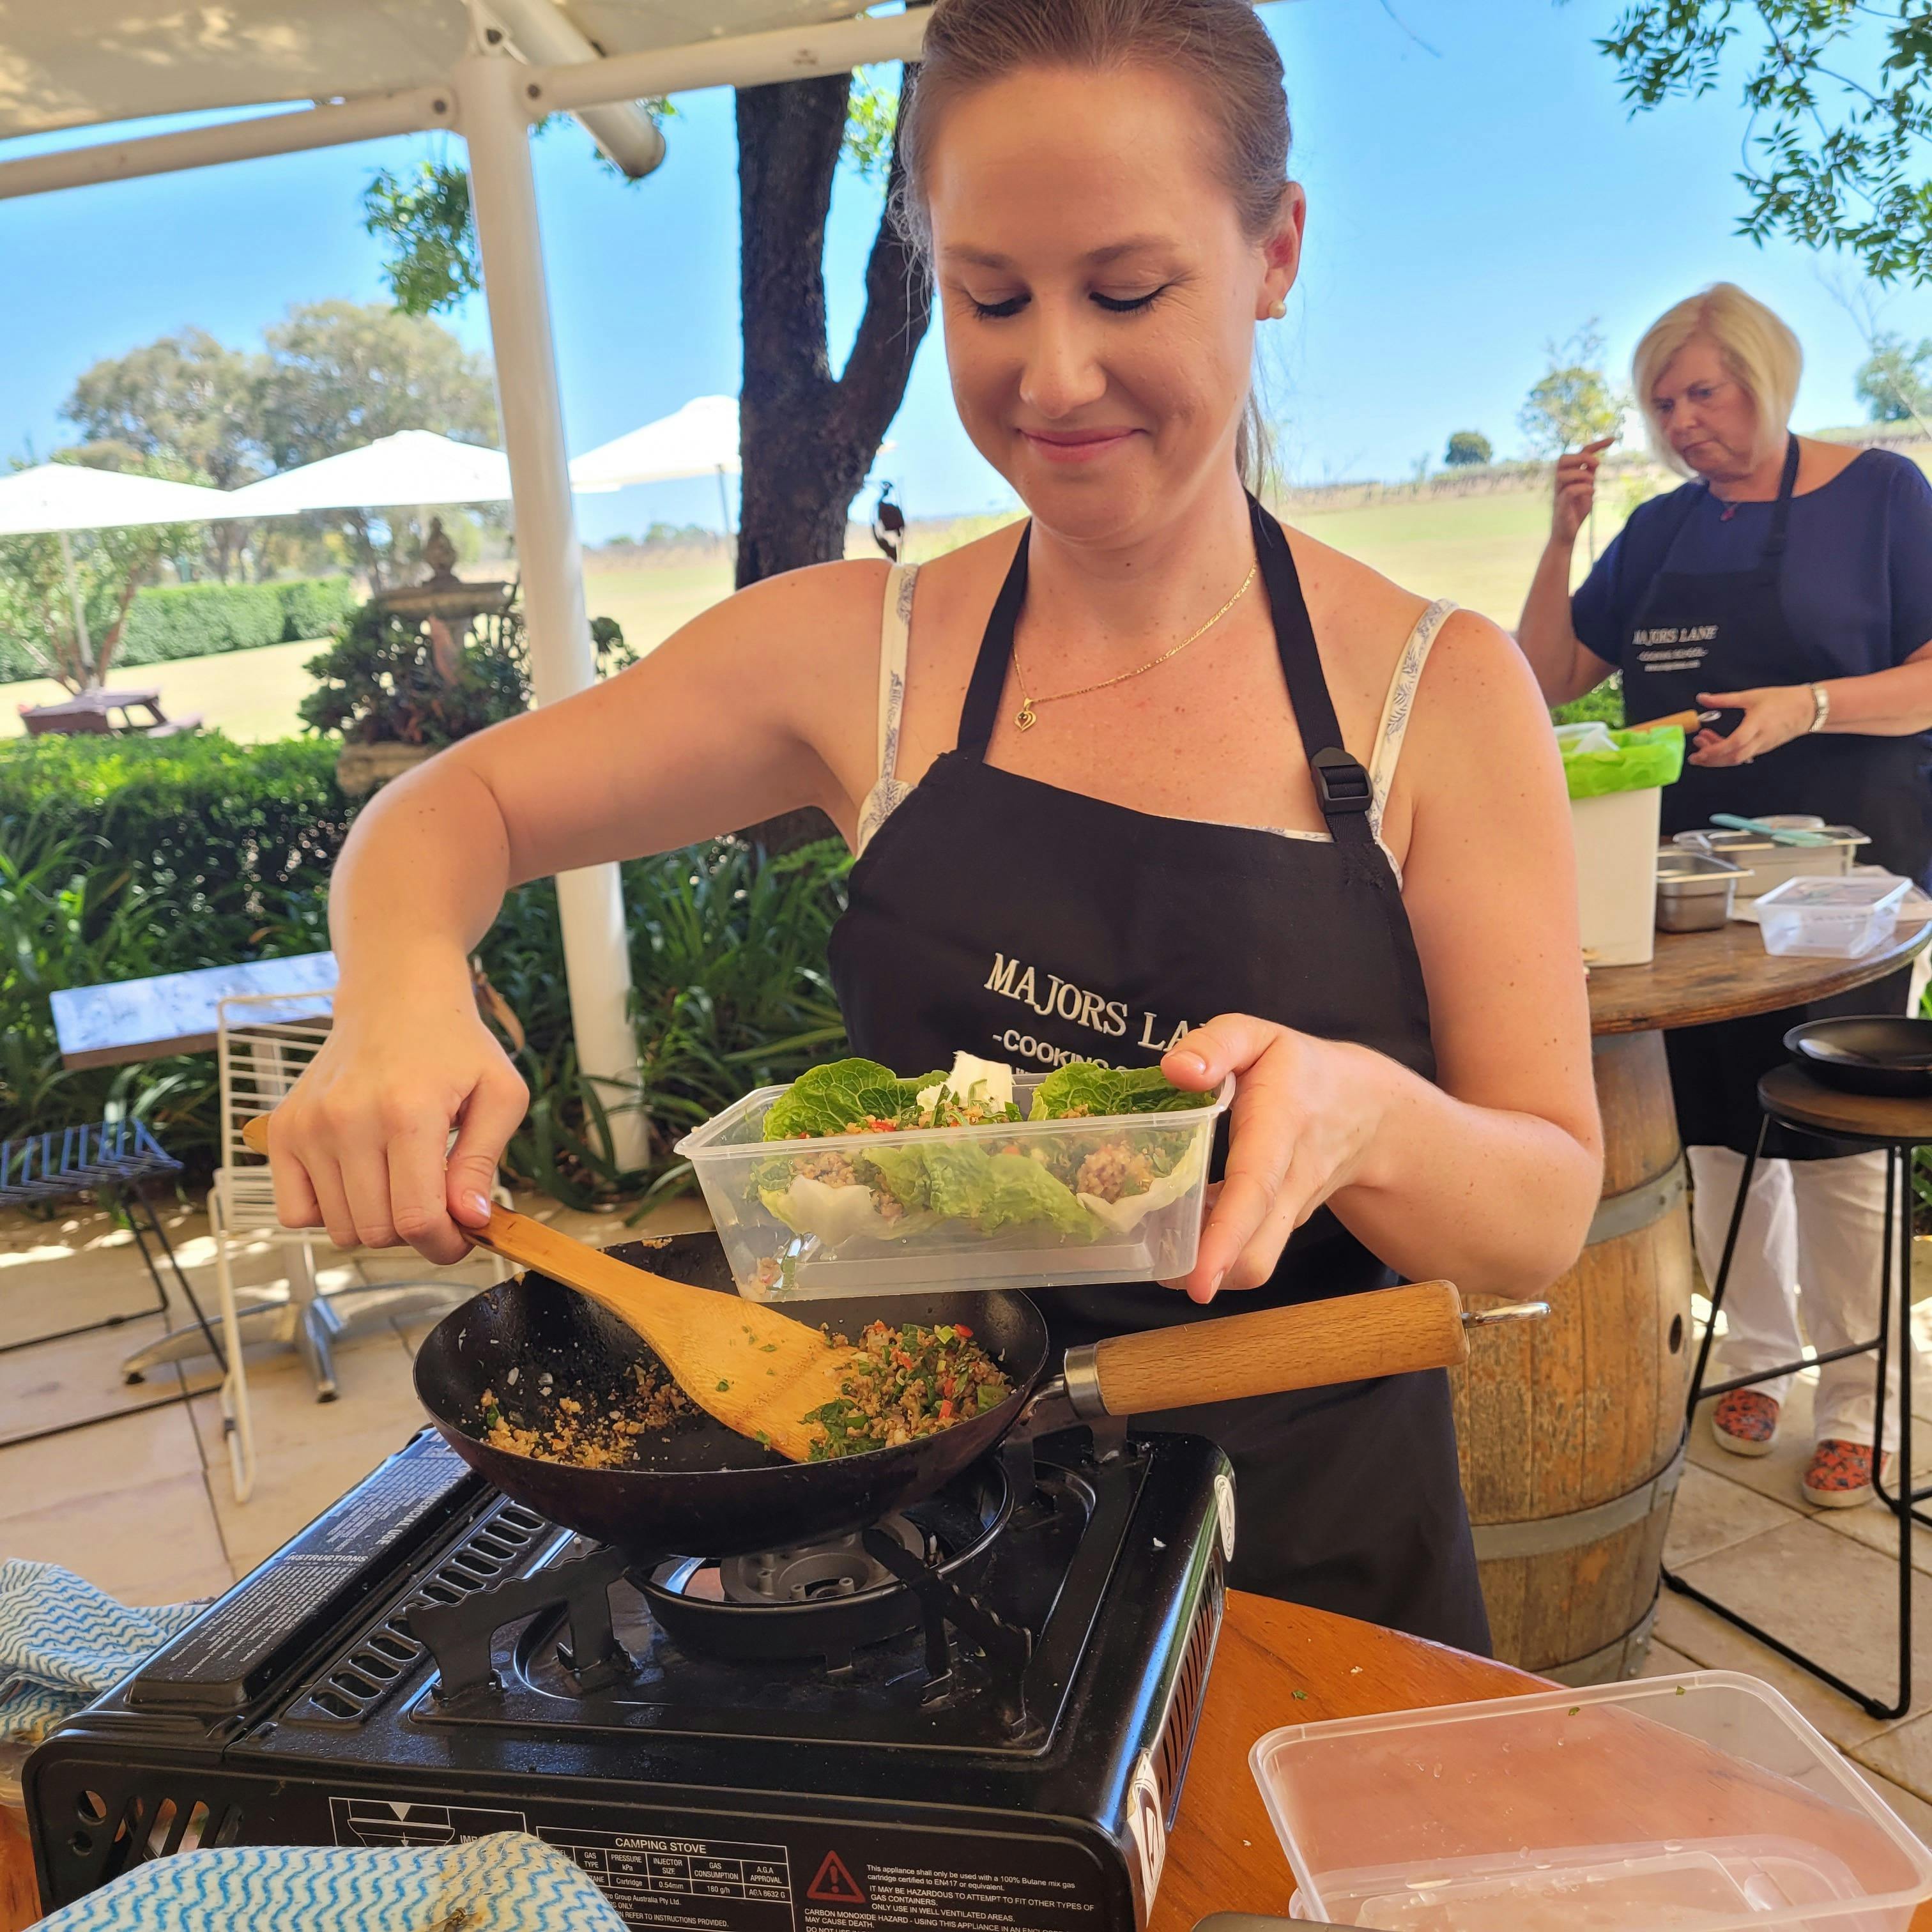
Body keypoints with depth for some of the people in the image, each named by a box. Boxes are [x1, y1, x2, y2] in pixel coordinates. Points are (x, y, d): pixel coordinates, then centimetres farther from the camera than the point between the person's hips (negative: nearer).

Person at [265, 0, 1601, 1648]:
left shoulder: (1441, 690, -12)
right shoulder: (863, 653, -8)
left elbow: (1548, 1219, -11)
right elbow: (453, 809, 0)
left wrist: (1365, 1116, -33)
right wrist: (402, 1003, -22)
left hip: (1312, 1548, 0)